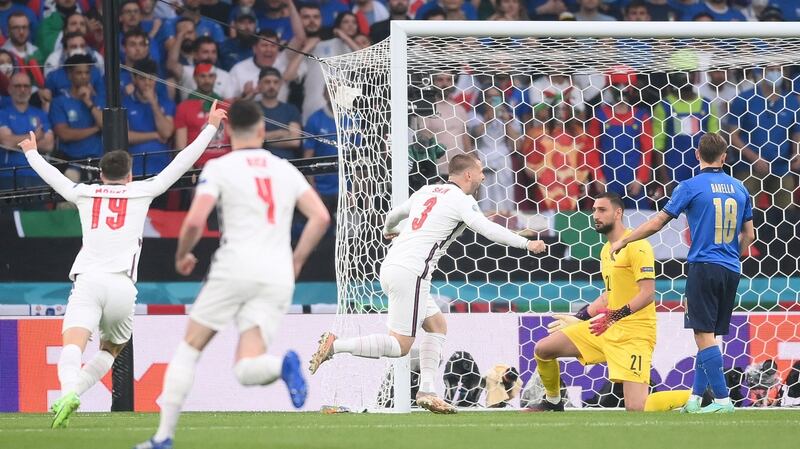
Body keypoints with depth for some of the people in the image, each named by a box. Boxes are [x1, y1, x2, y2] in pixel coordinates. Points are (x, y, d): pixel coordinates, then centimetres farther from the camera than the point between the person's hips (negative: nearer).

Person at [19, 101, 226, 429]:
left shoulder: (84, 193, 20)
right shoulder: (141, 192, 16)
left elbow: (48, 173, 37)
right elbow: (182, 162, 20)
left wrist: (32, 152, 57)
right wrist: (211, 127, 29)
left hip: (87, 281, 0)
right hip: (122, 285, 0)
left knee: (72, 345, -19)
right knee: (110, 350, 21)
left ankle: (68, 392, -48)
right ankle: (72, 394, 1)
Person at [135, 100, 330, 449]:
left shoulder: (218, 168, 2)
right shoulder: (286, 170, 15)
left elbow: (194, 222, -8)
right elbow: (321, 217, 8)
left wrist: (182, 255, 11)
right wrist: (296, 261, 18)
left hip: (235, 267, -3)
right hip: (278, 277, 3)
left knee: (188, 350, 13)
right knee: (245, 371, -1)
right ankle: (283, 364, -35)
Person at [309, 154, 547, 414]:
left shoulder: (427, 191, 18)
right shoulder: (461, 200, -5)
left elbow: (393, 215, 32)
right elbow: (489, 230, -15)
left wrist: (389, 231, 54)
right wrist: (526, 244, -8)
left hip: (391, 265, 9)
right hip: (411, 273, -9)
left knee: (437, 325, 16)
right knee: (400, 346, -7)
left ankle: (426, 390, 8)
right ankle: (335, 346, -14)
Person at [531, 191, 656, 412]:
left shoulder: (636, 245, -14)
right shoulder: (606, 249, 15)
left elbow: (647, 294, -21)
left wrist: (614, 316, -29)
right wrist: (578, 318, 22)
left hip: (634, 333, -9)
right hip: (606, 327, 9)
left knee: (636, 409, -22)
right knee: (542, 349, 7)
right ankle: (553, 403, 29)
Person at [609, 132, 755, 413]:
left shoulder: (691, 187, -6)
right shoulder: (739, 189, 8)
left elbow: (657, 223, -3)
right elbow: (748, 235, 14)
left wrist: (623, 241, 10)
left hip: (703, 267, -6)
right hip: (730, 272, 6)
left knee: (704, 333, -6)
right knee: (708, 334, 11)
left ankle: (722, 400, -14)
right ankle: (695, 399, 12)